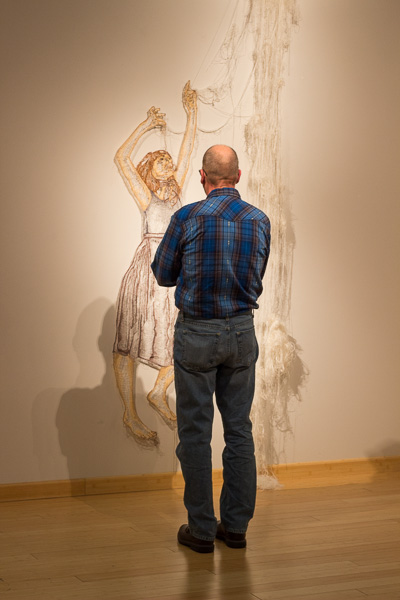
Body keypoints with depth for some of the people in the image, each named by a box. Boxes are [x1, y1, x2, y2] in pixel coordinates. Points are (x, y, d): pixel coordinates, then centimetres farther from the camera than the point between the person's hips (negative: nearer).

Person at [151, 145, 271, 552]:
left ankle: (201, 529, 8)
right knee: (239, 429, 10)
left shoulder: (187, 218, -13)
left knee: (195, 432, 4)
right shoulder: (259, 221, -1)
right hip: (241, 332, 4)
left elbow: (163, 274, -1)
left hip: (197, 334, -3)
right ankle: (236, 526, 16)